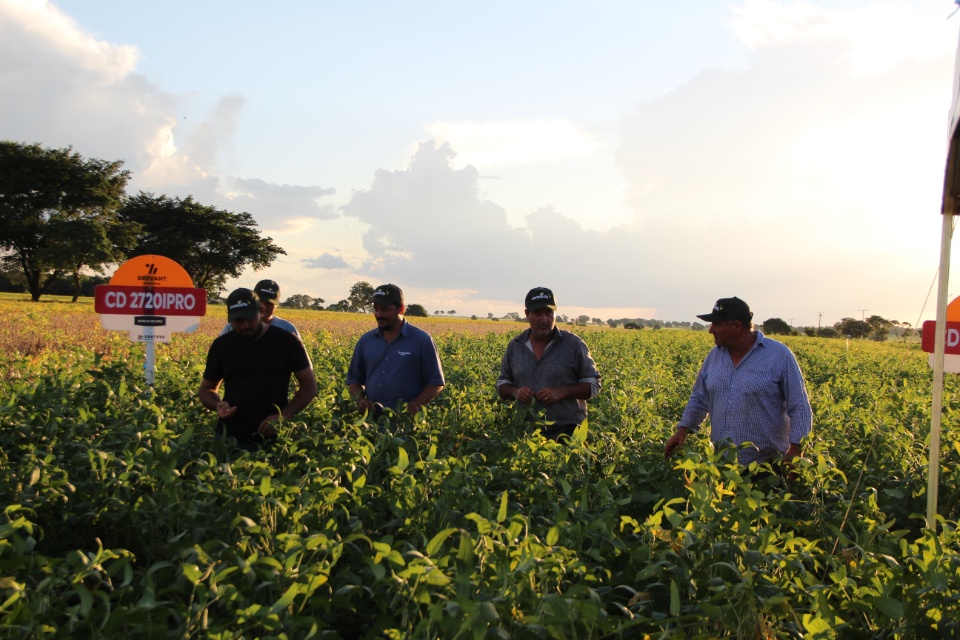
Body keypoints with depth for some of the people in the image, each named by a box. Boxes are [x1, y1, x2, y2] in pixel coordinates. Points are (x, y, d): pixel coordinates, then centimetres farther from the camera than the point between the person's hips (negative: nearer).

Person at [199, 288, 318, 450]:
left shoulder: (287, 342, -4)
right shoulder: (222, 345, 4)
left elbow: (309, 386, 0)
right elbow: (206, 389, 16)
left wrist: (284, 415, -14)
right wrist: (218, 404, -8)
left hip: (272, 439, -2)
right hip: (229, 437, 2)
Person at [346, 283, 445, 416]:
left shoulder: (422, 340, 3)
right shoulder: (365, 341, 14)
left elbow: (436, 383, 4)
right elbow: (354, 378, 23)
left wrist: (415, 405, -10)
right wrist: (359, 398, 3)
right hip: (371, 418, 3)